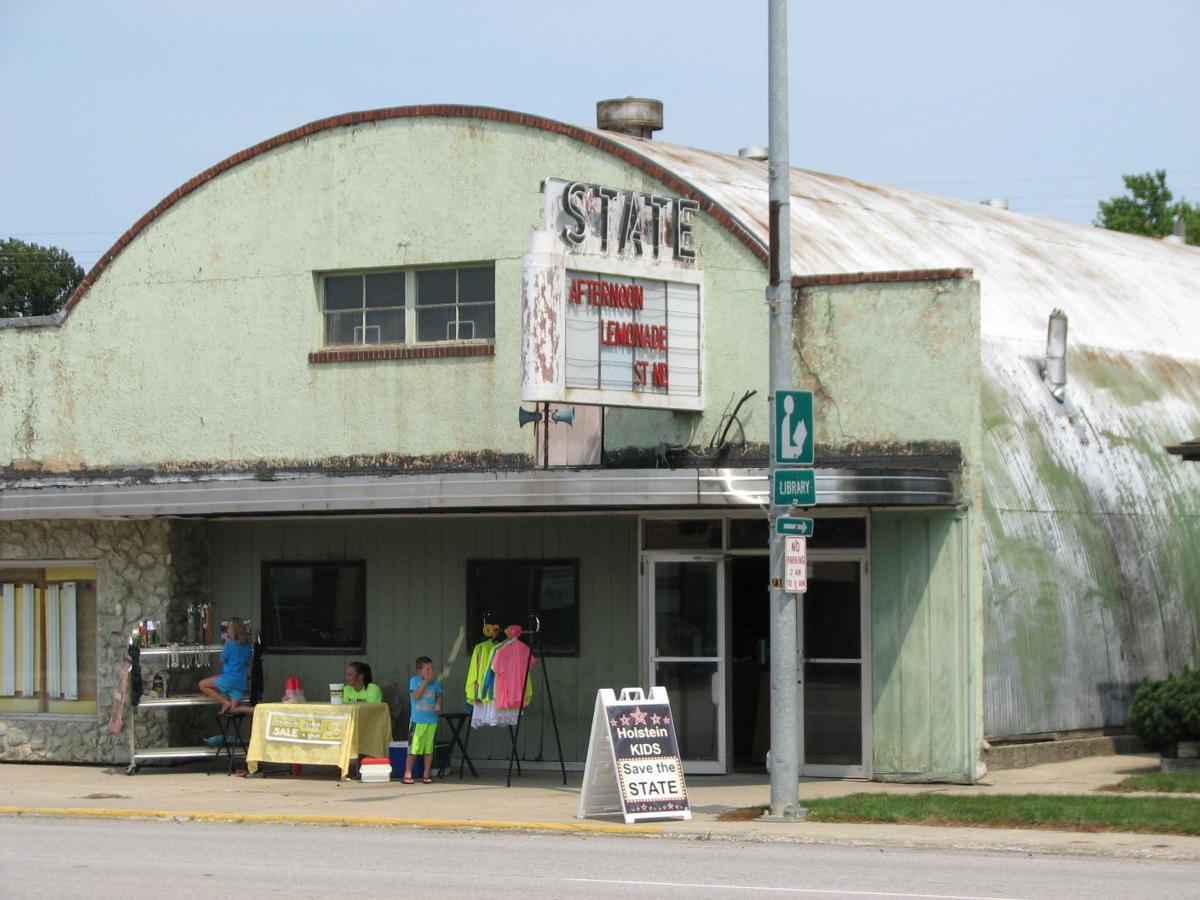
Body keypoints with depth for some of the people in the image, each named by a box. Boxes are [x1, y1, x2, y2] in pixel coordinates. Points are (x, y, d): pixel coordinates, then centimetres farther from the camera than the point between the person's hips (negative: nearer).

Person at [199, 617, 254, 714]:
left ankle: (225, 702, -1)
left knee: (203, 685, 7)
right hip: (242, 682, 6)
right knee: (233, 709, 11)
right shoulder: (247, 646, 6)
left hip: (229, 679, -6)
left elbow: (222, 660, 0)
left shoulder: (230, 644, -12)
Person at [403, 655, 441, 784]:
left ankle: (427, 774, 13)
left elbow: (439, 696, 17)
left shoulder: (435, 682, 8)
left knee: (429, 748, 7)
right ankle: (408, 774, 3)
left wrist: (438, 704, -4)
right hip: (417, 720, -4)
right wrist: (426, 681, -14)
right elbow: (417, 695, -15)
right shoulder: (414, 680, -4)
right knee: (413, 748, -3)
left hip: (432, 720, 4)